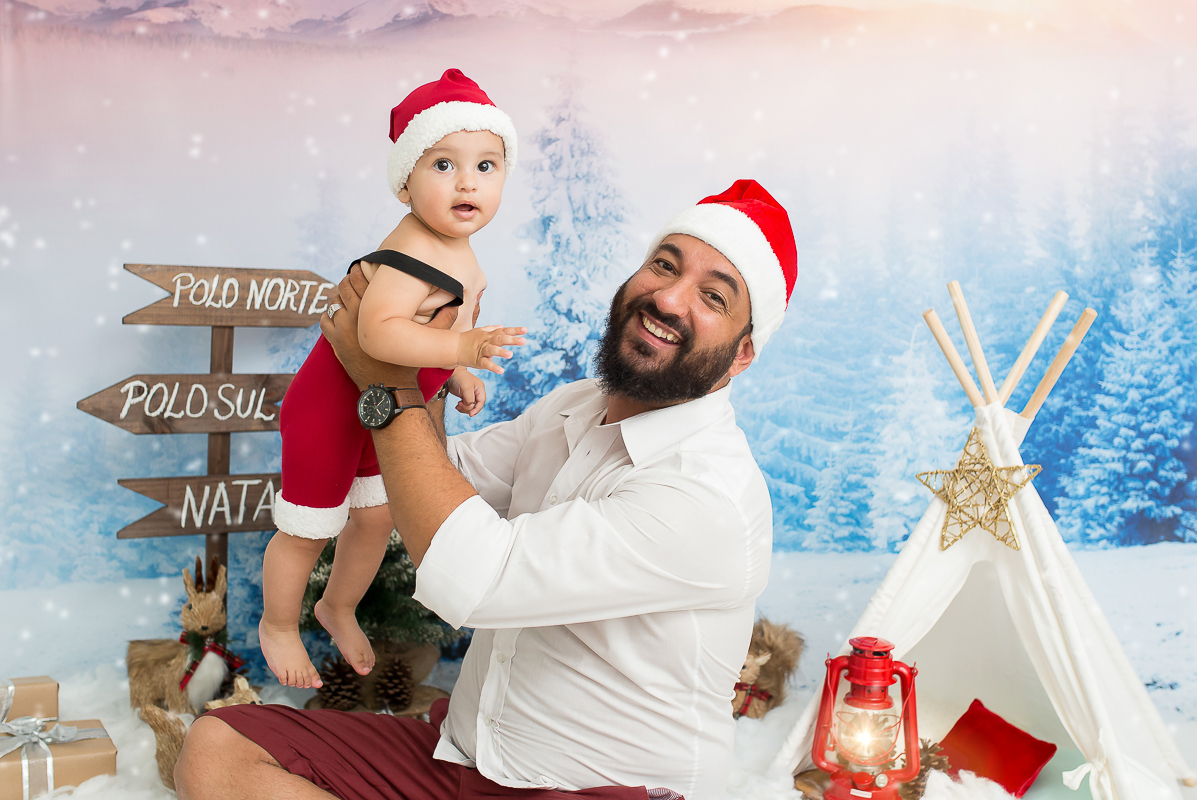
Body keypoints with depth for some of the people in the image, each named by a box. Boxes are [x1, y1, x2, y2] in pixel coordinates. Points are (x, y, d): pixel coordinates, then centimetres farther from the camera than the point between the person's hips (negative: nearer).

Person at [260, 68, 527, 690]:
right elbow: (378, 331, -47)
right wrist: (460, 349, -51)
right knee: (307, 531, 9)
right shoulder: (412, 254, -32)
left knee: (375, 517, 21)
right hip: (333, 406, -9)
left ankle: (339, 607, 47)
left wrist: (457, 376, 8)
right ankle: (277, 625, 35)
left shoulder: (455, 249, -1)